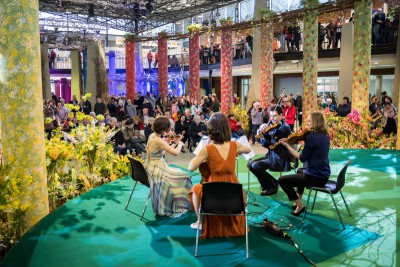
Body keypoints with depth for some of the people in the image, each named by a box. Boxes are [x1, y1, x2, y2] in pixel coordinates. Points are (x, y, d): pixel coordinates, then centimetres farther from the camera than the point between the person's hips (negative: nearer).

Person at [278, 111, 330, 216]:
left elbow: (302, 158, -17)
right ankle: (298, 200, 40)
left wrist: (287, 146, -11)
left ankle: (300, 205, 5)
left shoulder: (312, 137, -20)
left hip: (315, 177, -10)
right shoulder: (325, 136, 6)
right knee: (300, 171, 38)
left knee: (282, 180, 0)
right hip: (324, 175, 10)